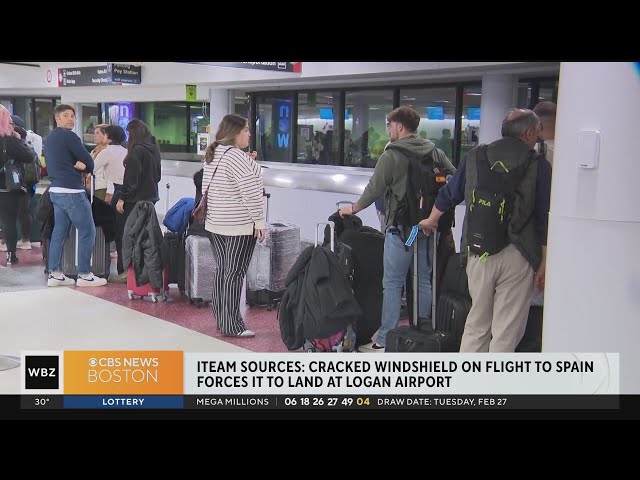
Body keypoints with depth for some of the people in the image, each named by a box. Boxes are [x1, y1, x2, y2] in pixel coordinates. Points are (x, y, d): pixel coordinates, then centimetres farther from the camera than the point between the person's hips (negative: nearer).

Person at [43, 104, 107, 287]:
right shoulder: (69, 136, -11)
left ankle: (55, 274, 12)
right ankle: (84, 275, 0)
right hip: (72, 191, -9)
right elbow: (89, 163, -10)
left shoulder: (49, 138, 17)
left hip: (56, 190, 10)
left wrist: (77, 166, -2)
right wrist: (82, 167, 9)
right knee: (87, 231, -3)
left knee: (59, 231, 11)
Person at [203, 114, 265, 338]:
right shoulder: (237, 156, -16)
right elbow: (251, 192, -20)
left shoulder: (212, 154, 13)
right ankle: (231, 326, -1)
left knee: (222, 269, 14)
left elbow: (206, 188, 20)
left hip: (215, 223, 9)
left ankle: (221, 318, 21)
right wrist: (259, 221, -15)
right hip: (239, 226, -9)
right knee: (235, 272, -5)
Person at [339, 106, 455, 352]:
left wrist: (352, 209, 7)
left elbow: (374, 190, -8)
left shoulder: (391, 155, -8)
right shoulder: (434, 152, 8)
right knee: (424, 281, 12)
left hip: (400, 227, -6)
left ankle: (385, 341, 1)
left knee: (393, 283, -1)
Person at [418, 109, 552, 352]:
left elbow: (448, 195, 19)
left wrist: (430, 221, 37)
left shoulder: (475, 157, 9)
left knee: (476, 323, 17)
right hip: (516, 257, -3)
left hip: (478, 252, 4)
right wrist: (543, 264, 0)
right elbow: (545, 219, -5)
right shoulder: (538, 166, -1)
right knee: (506, 329, 4)